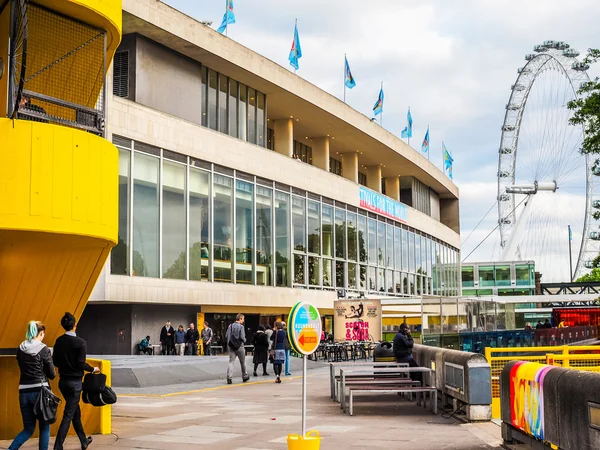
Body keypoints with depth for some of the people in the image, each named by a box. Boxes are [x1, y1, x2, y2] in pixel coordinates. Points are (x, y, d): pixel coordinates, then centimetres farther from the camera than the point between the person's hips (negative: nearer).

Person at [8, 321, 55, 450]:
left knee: (28, 428, 13)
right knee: (44, 427, 12)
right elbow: (52, 374, -4)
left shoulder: (20, 350, 6)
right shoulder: (44, 350, -9)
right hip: (40, 390, -4)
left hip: (24, 392, 5)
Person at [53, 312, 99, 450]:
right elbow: (81, 363, -18)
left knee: (75, 411, 19)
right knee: (68, 415, -2)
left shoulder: (59, 341, 1)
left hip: (63, 381, 6)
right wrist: (93, 369, -1)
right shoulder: (79, 342, -16)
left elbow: (55, 361, 5)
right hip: (75, 382, -6)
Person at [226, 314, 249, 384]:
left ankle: (229, 377, -14)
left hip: (231, 346, 4)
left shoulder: (230, 326, 6)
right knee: (242, 362, 12)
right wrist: (244, 340, 5)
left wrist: (228, 345, 12)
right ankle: (244, 376, 25)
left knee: (231, 361, 0)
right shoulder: (241, 326, -11)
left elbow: (227, 336, 3)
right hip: (239, 346, -4)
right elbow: (242, 337, -16)